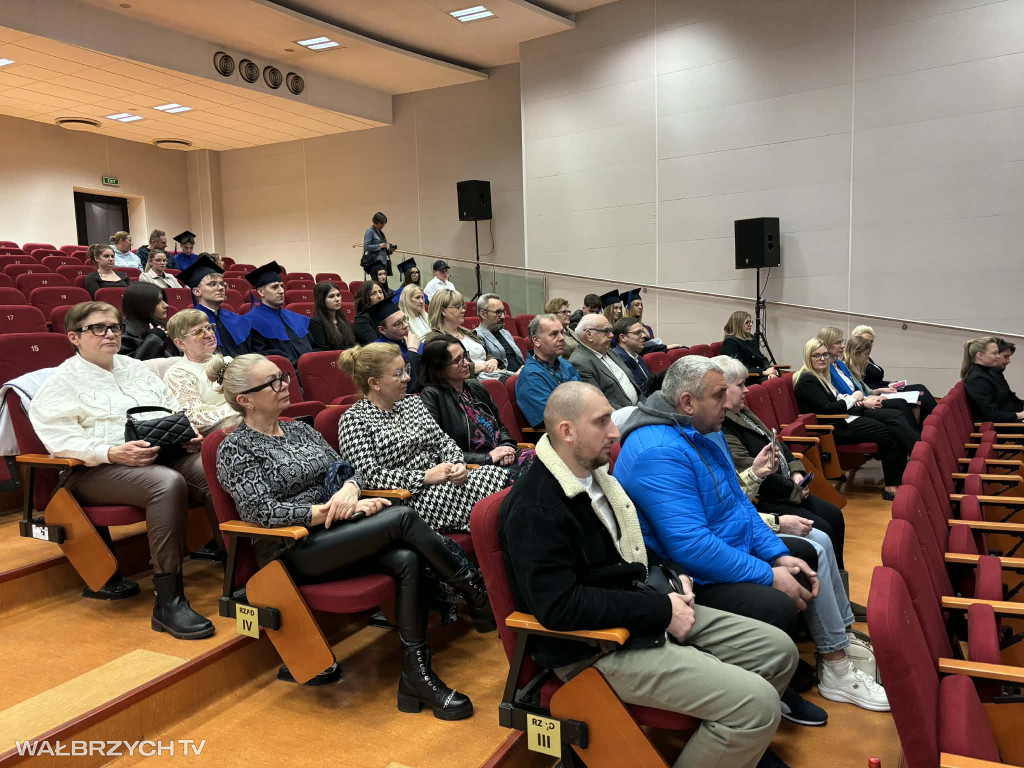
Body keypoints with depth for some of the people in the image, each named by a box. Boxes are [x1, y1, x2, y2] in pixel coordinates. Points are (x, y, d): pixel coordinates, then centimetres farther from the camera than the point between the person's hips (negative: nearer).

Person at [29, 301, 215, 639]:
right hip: (96, 471, -6)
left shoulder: (138, 369, 24)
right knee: (167, 482, -37)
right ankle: (168, 601, -33)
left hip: (164, 454, 6)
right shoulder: (63, 382, 5)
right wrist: (113, 453, -22)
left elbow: (174, 411, 24)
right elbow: (60, 439, -8)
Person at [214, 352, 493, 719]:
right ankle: (473, 588, -7)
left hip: (337, 537, 6)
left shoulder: (300, 429, 18)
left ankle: (416, 678, -20)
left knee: (407, 559, -25)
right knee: (401, 517, -25)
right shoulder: (235, 449, -2)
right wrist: (335, 510, -18)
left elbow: (349, 469, 14)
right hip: (296, 554, -6)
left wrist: (349, 489, -11)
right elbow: (263, 511, -14)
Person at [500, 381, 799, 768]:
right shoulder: (533, 508, -23)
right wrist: (661, 611, -23)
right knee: (756, 703, -19)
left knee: (778, 650, 10)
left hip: (645, 612, 9)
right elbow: (560, 606, -28)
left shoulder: (596, 474, 7)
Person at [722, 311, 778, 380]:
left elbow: (762, 358, 19)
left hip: (760, 376, 8)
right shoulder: (730, 342, -7)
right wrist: (763, 372, -15)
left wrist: (769, 369, -3)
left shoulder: (752, 338, 20)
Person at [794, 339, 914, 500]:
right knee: (888, 433, -18)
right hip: (833, 428, -9)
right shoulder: (806, 380, -13)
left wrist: (863, 401, 1)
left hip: (844, 416, 9)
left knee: (895, 417, -8)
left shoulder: (821, 375, 17)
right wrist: (853, 398, -6)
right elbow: (827, 408, -20)